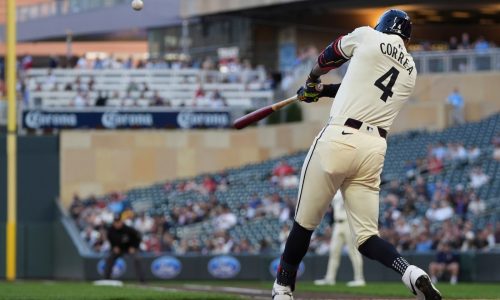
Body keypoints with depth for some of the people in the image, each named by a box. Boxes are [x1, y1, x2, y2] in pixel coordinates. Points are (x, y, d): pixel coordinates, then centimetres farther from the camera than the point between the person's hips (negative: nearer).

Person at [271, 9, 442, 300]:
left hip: (338, 139, -4)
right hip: (375, 148, 4)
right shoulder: (410, 71, 18)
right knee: (367, 236, 5)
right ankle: (412, 273, -21)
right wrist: (323, 90, 39)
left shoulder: (369, 37, 4)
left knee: (305, 222, 10)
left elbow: (331, 55, 22)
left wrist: (313, 79, 42)